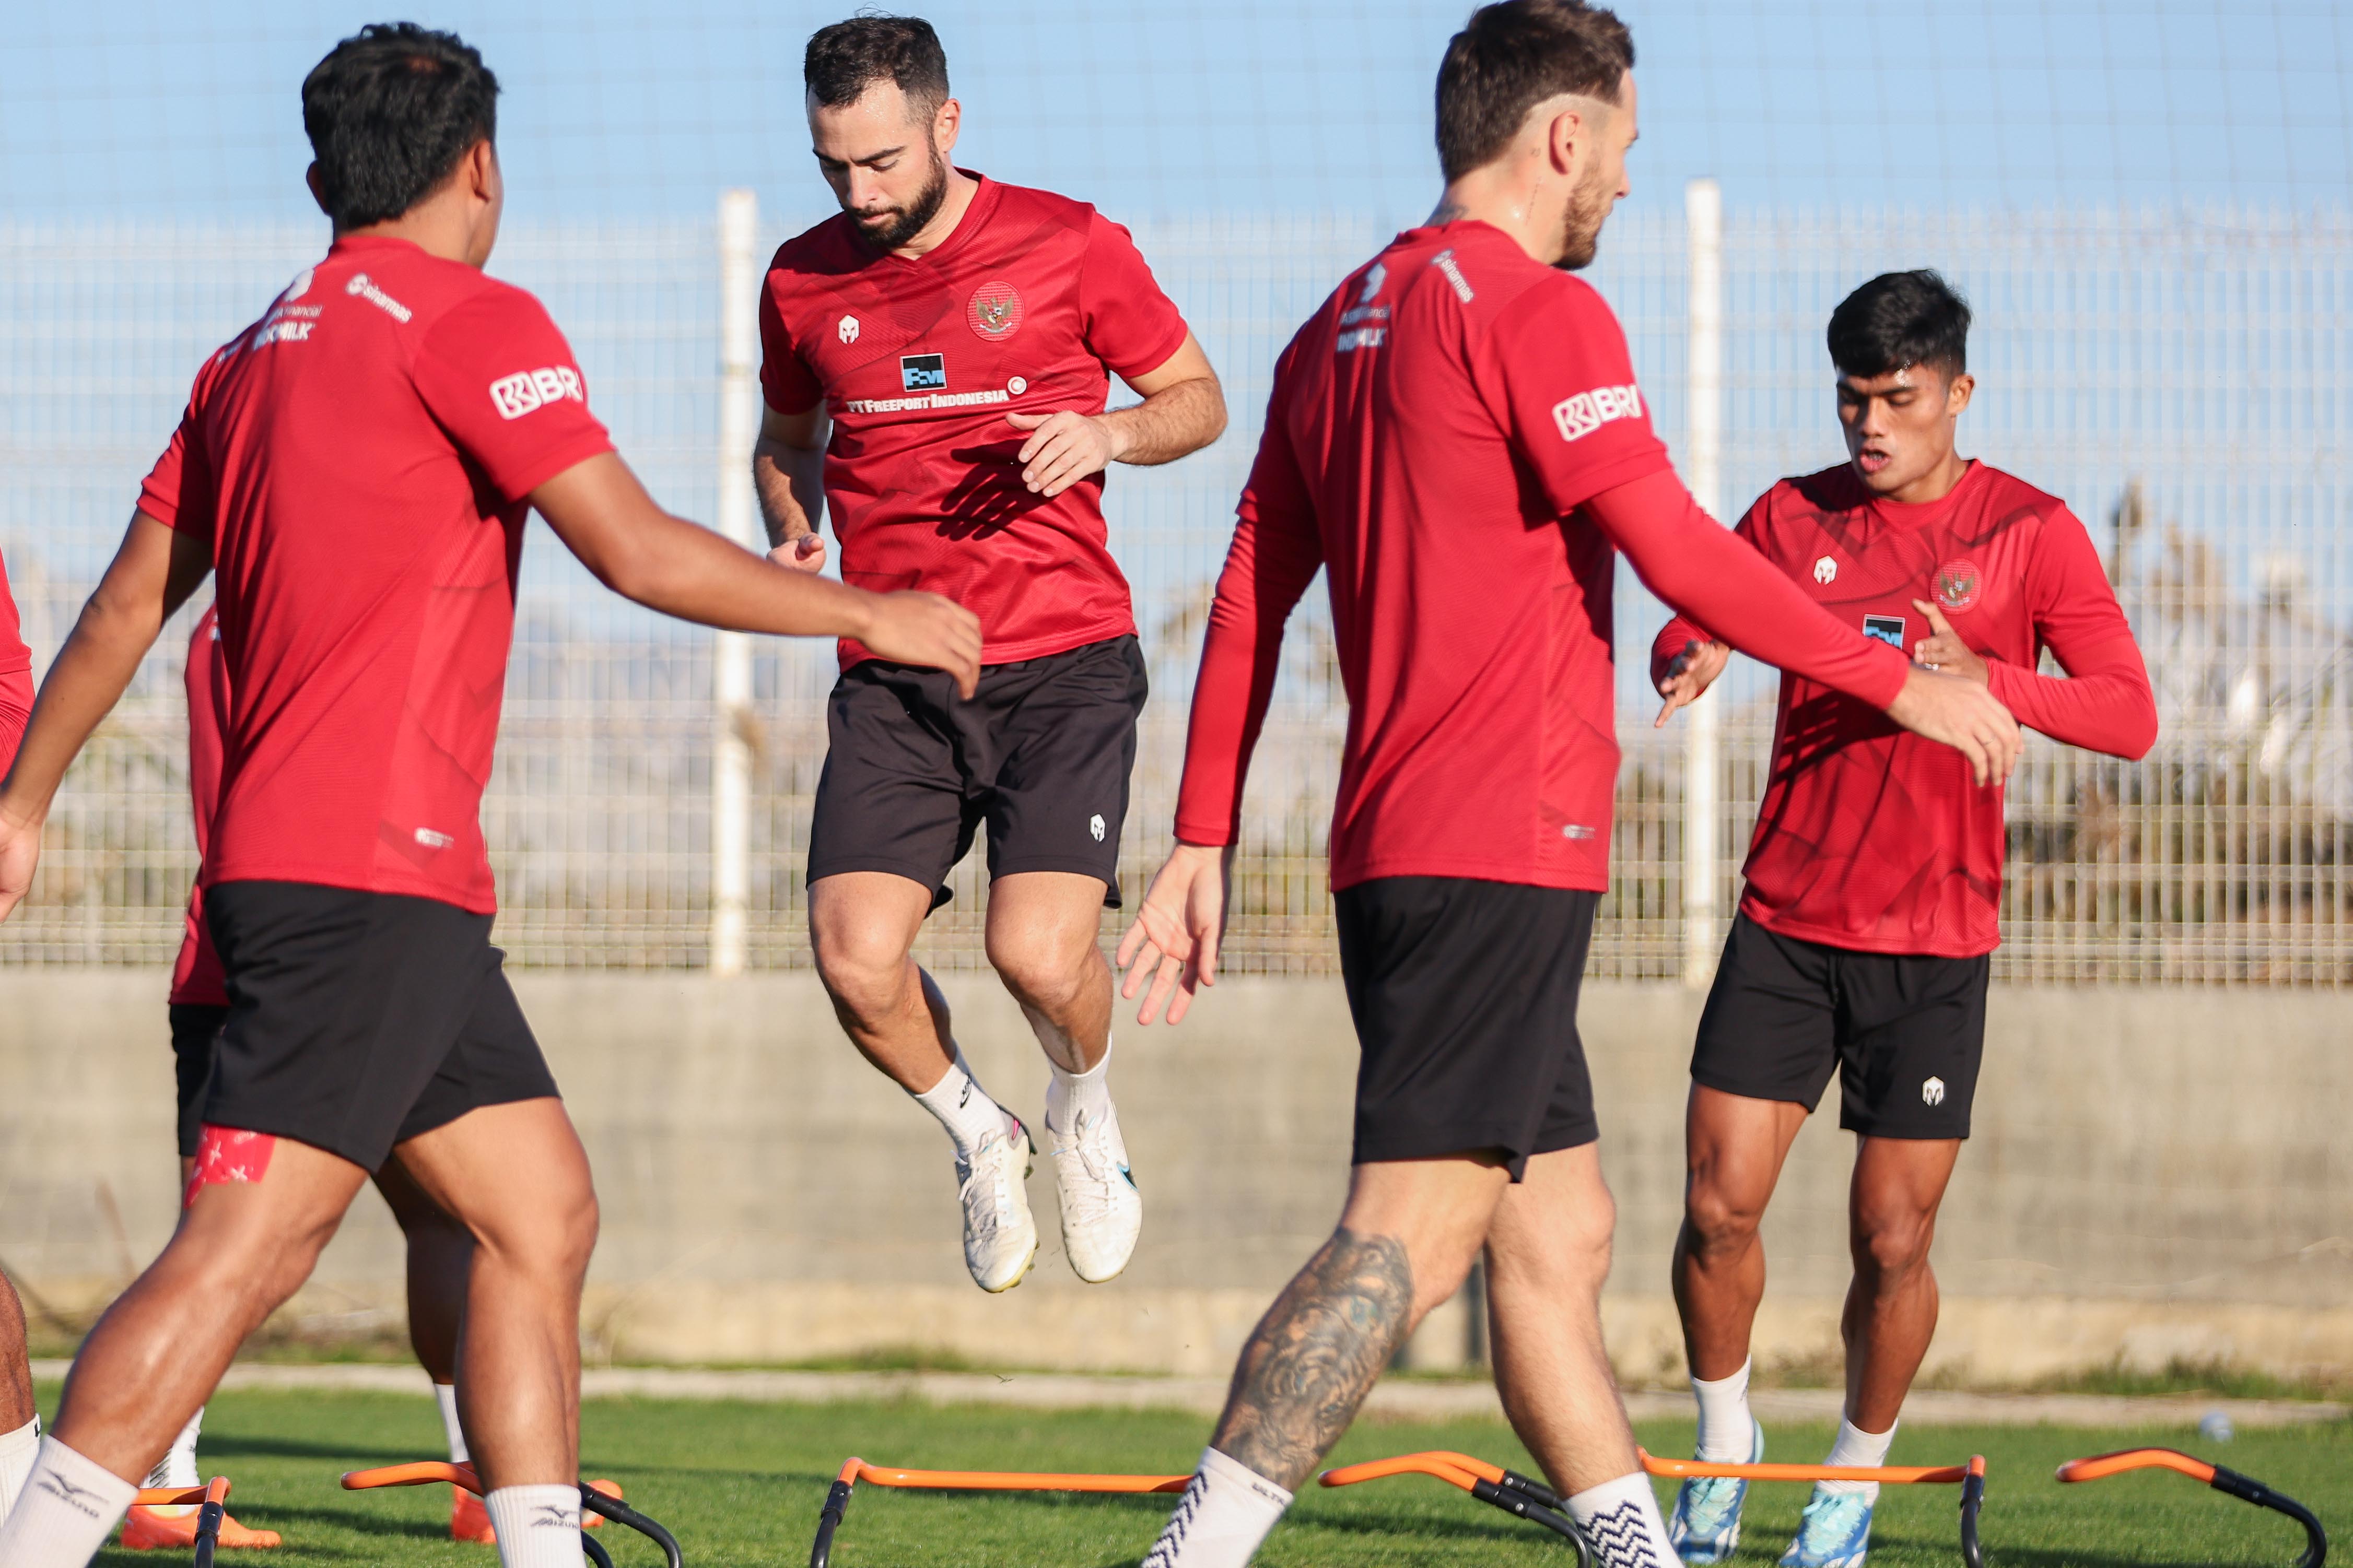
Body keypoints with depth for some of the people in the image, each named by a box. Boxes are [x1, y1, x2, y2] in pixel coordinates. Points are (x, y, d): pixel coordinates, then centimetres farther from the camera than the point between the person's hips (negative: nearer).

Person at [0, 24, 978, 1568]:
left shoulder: (258, 353, 18)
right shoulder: (468, 323, -7)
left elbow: (130, 600, 23)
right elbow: (639, 553, -14)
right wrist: (868, 615, -3)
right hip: (369, 873, -9)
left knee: (544, 1213, 10)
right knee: (245, 1247, -13)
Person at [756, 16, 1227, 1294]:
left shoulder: (1068, 246, -1)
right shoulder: (804, 280, 8)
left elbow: (1198, 400, 8)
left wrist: (1108, 434, -13)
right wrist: (791, 527, 3)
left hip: (1063, 662, -3)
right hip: (892, 678, 3)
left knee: (1040, 954, -19)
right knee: (856, 961, -16)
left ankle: (1084, 1114, 17)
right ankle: (979, 1135, 16)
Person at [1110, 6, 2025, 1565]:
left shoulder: (1341, 329, 17)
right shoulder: (1534, 312, -9)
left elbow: (1250, 601, 18)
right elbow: (1679, 556, -14)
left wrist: (1205, 845, 20)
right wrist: (1902, 683, -6)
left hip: (1401, 854, 10)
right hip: (1504, 850, -10)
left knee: (1560, 1234, 12)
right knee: (1410, 1240, -14)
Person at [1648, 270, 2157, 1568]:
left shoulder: (2030, 532, -3)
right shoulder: (1796, 516, 6)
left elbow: (2130, 715, -9)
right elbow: (1689, 628, 6)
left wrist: (1988, 680, -27)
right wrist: (1689, 658, -19)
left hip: (1934, 943, -2)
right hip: (1785, 925, 2)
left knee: (1892, 1243, -2)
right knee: (1718, 1207, -5)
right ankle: (1724, 1439, 18)